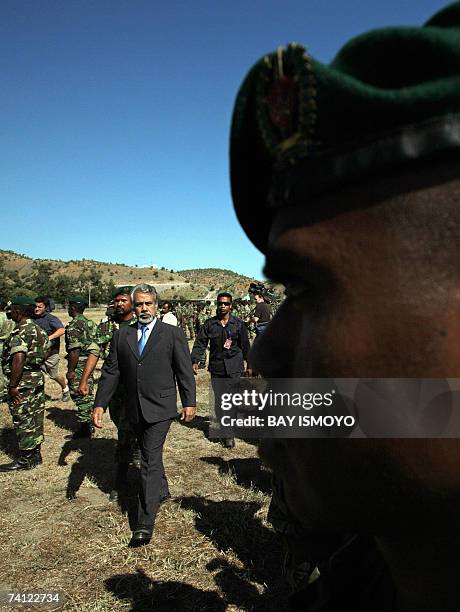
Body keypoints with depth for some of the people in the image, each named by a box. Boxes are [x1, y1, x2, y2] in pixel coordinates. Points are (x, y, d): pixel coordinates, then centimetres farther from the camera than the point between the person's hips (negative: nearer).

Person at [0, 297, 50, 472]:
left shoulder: (20, 331, -19)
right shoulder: (38, 329, 10)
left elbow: (18, 359, -28)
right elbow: (45, 353, 18)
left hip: (23, 384, -9)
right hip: (38, 379, 9)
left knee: (23, 421, 3)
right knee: (35, 420, 16)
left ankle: (25, 460, 14)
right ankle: (35, 455, 27)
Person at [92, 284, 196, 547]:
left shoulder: (173, 334, -4)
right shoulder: (122, 335, 5)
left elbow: (185, 370, -2)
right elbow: (111, 372, 4)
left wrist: (190, 402, -3)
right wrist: (100, 404, -3)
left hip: (160, 408, -5)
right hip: (135, 409, 5)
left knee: (151, 460, -8)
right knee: (151, 454, 22)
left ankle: (146, 523, 0)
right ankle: (162, 490, 46)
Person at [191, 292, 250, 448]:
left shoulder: (238, 324, 5)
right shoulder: (209, 324, 6)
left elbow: (245, 345, 12)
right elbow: (200, 343, 6)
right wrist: (195, 360, -6)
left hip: (234, 367, -1)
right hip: (216, 368, 1)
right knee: (219, 401, -2)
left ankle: (228, 433, 5)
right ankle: (227, 433, 9)